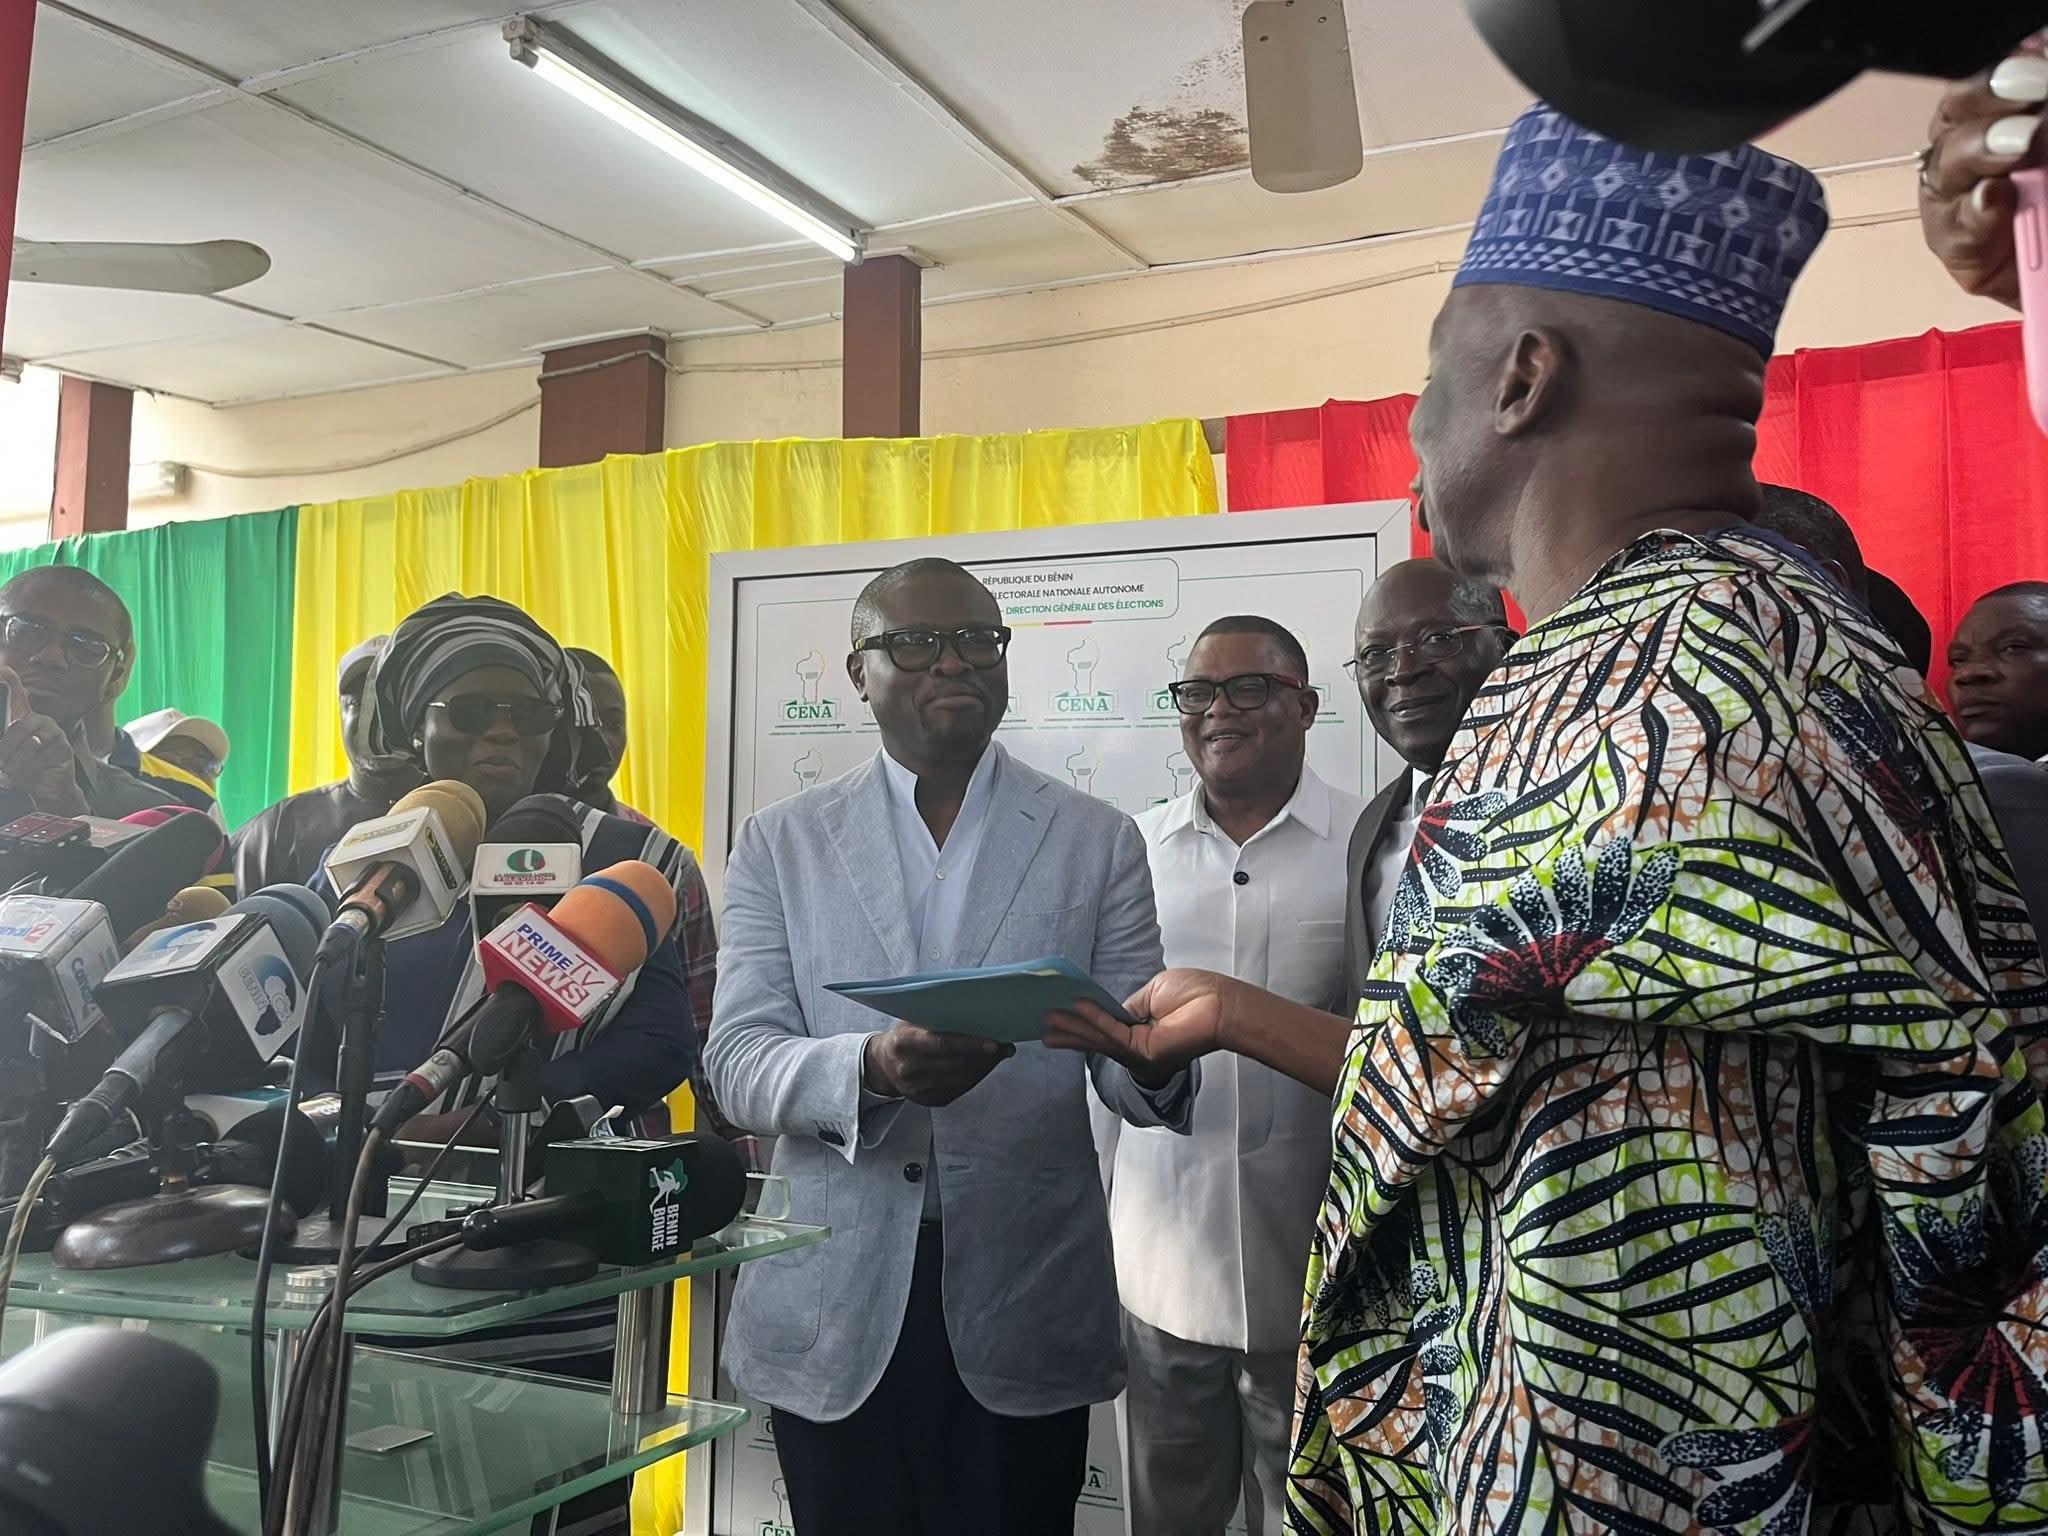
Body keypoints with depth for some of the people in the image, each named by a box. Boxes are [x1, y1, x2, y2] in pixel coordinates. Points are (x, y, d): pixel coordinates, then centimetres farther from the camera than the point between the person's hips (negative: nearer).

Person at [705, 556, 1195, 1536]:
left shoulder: (1096, 842, 3)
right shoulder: (780, 845, 4)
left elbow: (1128, 1065, 1)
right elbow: (738, 1064, -4)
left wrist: (1152, 1057, -23)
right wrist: (871, 1069, -25)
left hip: (1022, 1310, 0)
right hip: (833, 1309, 1)